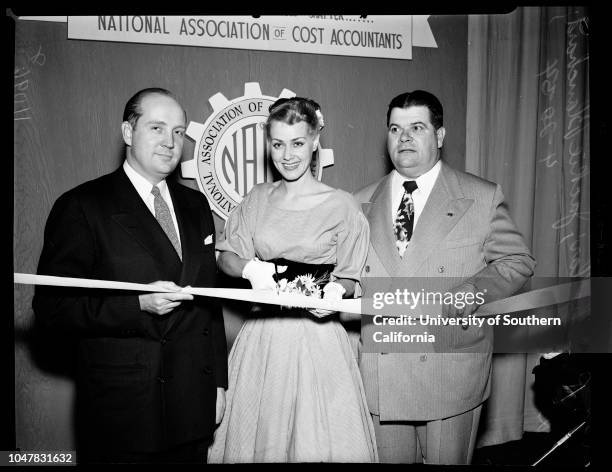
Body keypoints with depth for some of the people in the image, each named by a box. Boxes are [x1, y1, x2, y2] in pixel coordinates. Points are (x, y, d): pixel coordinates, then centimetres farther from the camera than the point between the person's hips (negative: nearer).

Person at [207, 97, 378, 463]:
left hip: (318, 340, -3)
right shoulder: (257, 199, 6)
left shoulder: (342, 205, -4)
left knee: (318, 439, 5)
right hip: (263, 337, 3)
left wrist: (335, 292, -20)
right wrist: (249, 268, -14)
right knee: (256, 435, 12)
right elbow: (226, 256, 7)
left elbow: (349, 279, 2)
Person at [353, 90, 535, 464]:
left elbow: (518, 261, 1)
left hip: (452, 374, -2)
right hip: (380, 374, 3)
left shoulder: (483, 198, -1)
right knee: (389, 458, 15)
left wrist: (473, 293, -15)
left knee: (447, 459, 11)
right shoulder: (362, 203, 8)